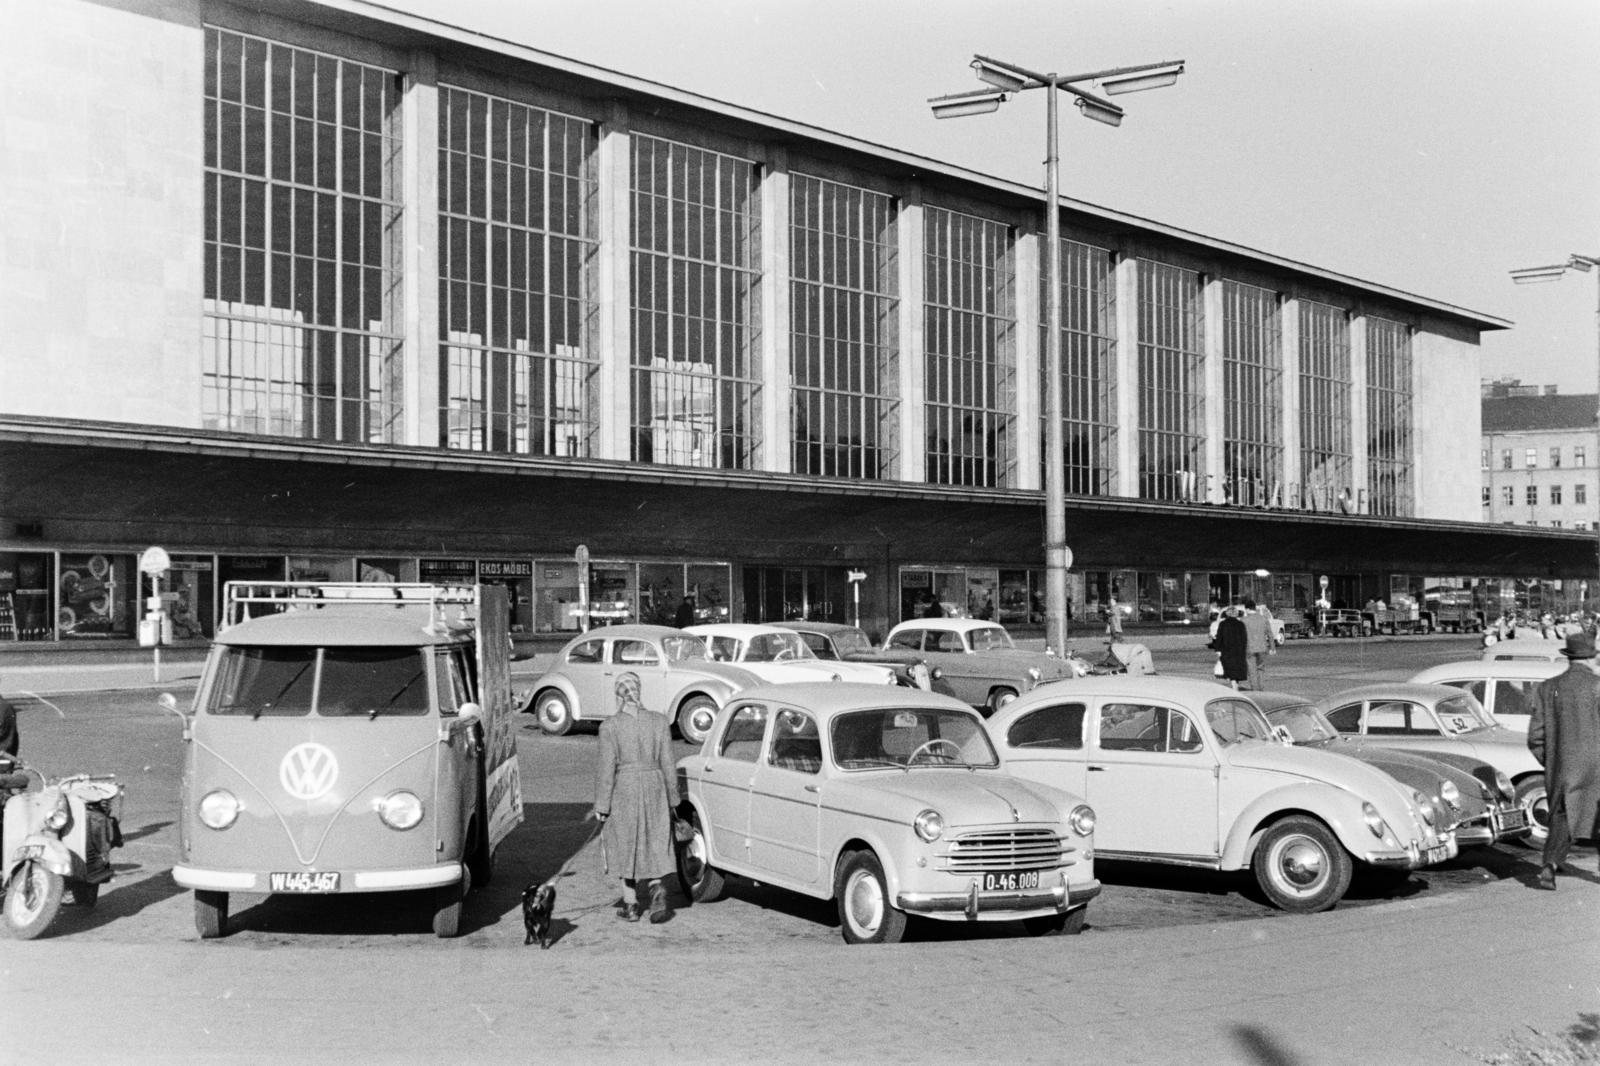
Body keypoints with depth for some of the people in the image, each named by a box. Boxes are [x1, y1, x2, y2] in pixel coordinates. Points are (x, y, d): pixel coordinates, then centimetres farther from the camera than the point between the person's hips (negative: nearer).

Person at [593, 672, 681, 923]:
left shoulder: (610, 726, -10)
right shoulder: (659, 722, 0)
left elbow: (606, 767, -11)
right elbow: (668, 764, 3)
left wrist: (601, 805, -5)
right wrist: (672, 798, 12)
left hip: (623, 792, -2)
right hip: (654, 789, 3)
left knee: (626, 846, 11)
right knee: (652, 845, 14)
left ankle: (630, 905, 16)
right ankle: (656, 887, -10)